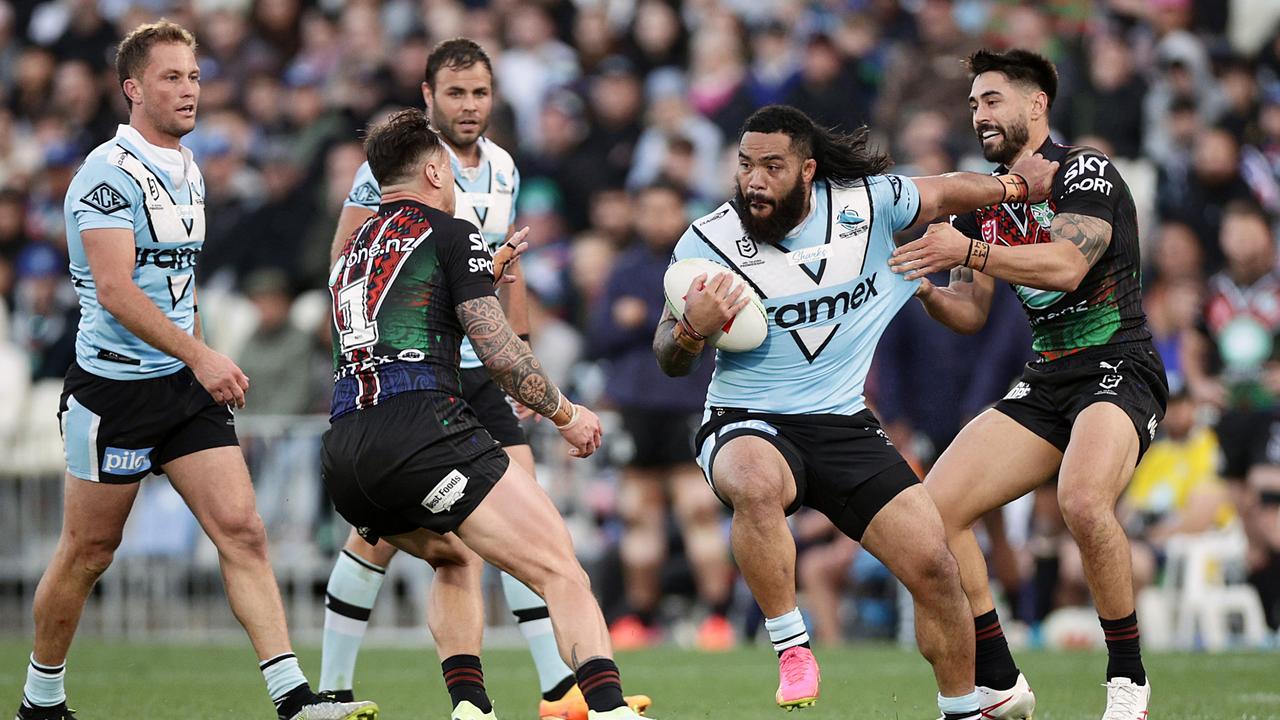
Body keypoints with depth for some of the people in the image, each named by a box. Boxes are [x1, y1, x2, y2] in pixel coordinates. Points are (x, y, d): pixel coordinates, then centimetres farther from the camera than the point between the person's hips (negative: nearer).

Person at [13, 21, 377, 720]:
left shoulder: (187, 171, 14)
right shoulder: (109, 173, -14)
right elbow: (115, 289, -23)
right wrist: (199, 355, -30)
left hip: (186, 384, 7)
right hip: (114, 390, -7)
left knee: (242, 530, -6)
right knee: (88, 552, 3)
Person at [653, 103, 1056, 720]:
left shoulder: (867, 203, -4)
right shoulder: (707, 242, -9)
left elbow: (943, 193, 18)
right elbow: (669, 361, -1)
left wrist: (1014, 185, 28)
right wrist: (693, 329, -22)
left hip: (846, 427, 3)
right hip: (747, 426, -3)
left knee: (935, 567, -8)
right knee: (757, 484, -40)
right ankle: (792, 648, -22)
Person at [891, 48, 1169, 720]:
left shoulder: (1085, 170, -7)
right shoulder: (982, 201, 14)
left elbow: (1066, 264, -23)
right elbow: (970, 313, 15)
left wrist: (968, 250, -29)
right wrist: (925, 289, -5)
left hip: (1119, 368, -8)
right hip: (1045, 381, 8)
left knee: (1082, 500, -36)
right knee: (934, 507, -8)